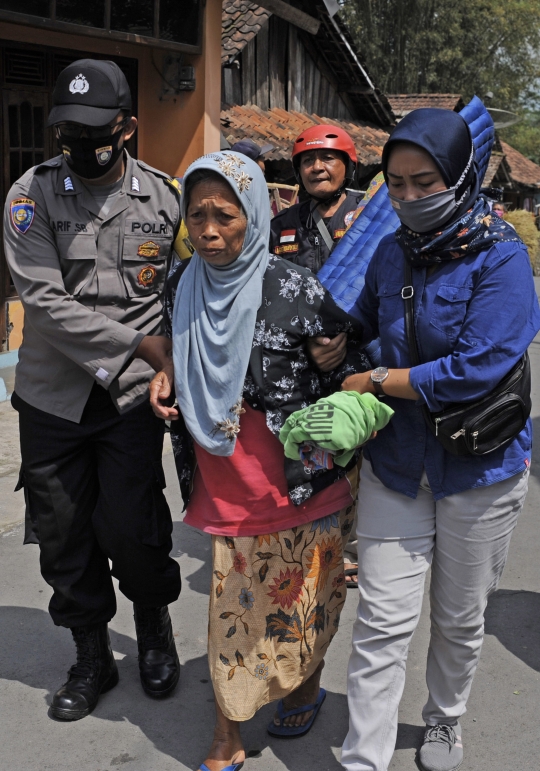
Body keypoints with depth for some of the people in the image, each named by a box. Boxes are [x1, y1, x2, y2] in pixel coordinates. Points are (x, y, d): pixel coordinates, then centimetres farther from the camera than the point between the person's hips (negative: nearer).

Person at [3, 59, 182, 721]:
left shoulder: (163, 197, 0)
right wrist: (139, 342, -19)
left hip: (133, 394, 0)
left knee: (132, 528, -5)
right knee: (62, 536, 9)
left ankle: (155, 628, 29)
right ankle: (92, 660, 31)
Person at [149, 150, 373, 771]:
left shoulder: (296, 291, -16)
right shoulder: (182, 286, 0)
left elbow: (354, 368, -6)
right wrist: (168, 379, 0)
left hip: (302, 487, -3)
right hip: (226, 490, 4)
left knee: (303, 596, 15)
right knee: (233, 606, 12)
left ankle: (307, 683, 46)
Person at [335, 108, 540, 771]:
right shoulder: (392, 252, 2)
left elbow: (477, 368, -24)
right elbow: (362, 324, 19)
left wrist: (376, 382, -16)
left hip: (478, 466, -3)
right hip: (395, 458, 3)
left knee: (459, 618, 17)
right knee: (382, 621, 1)